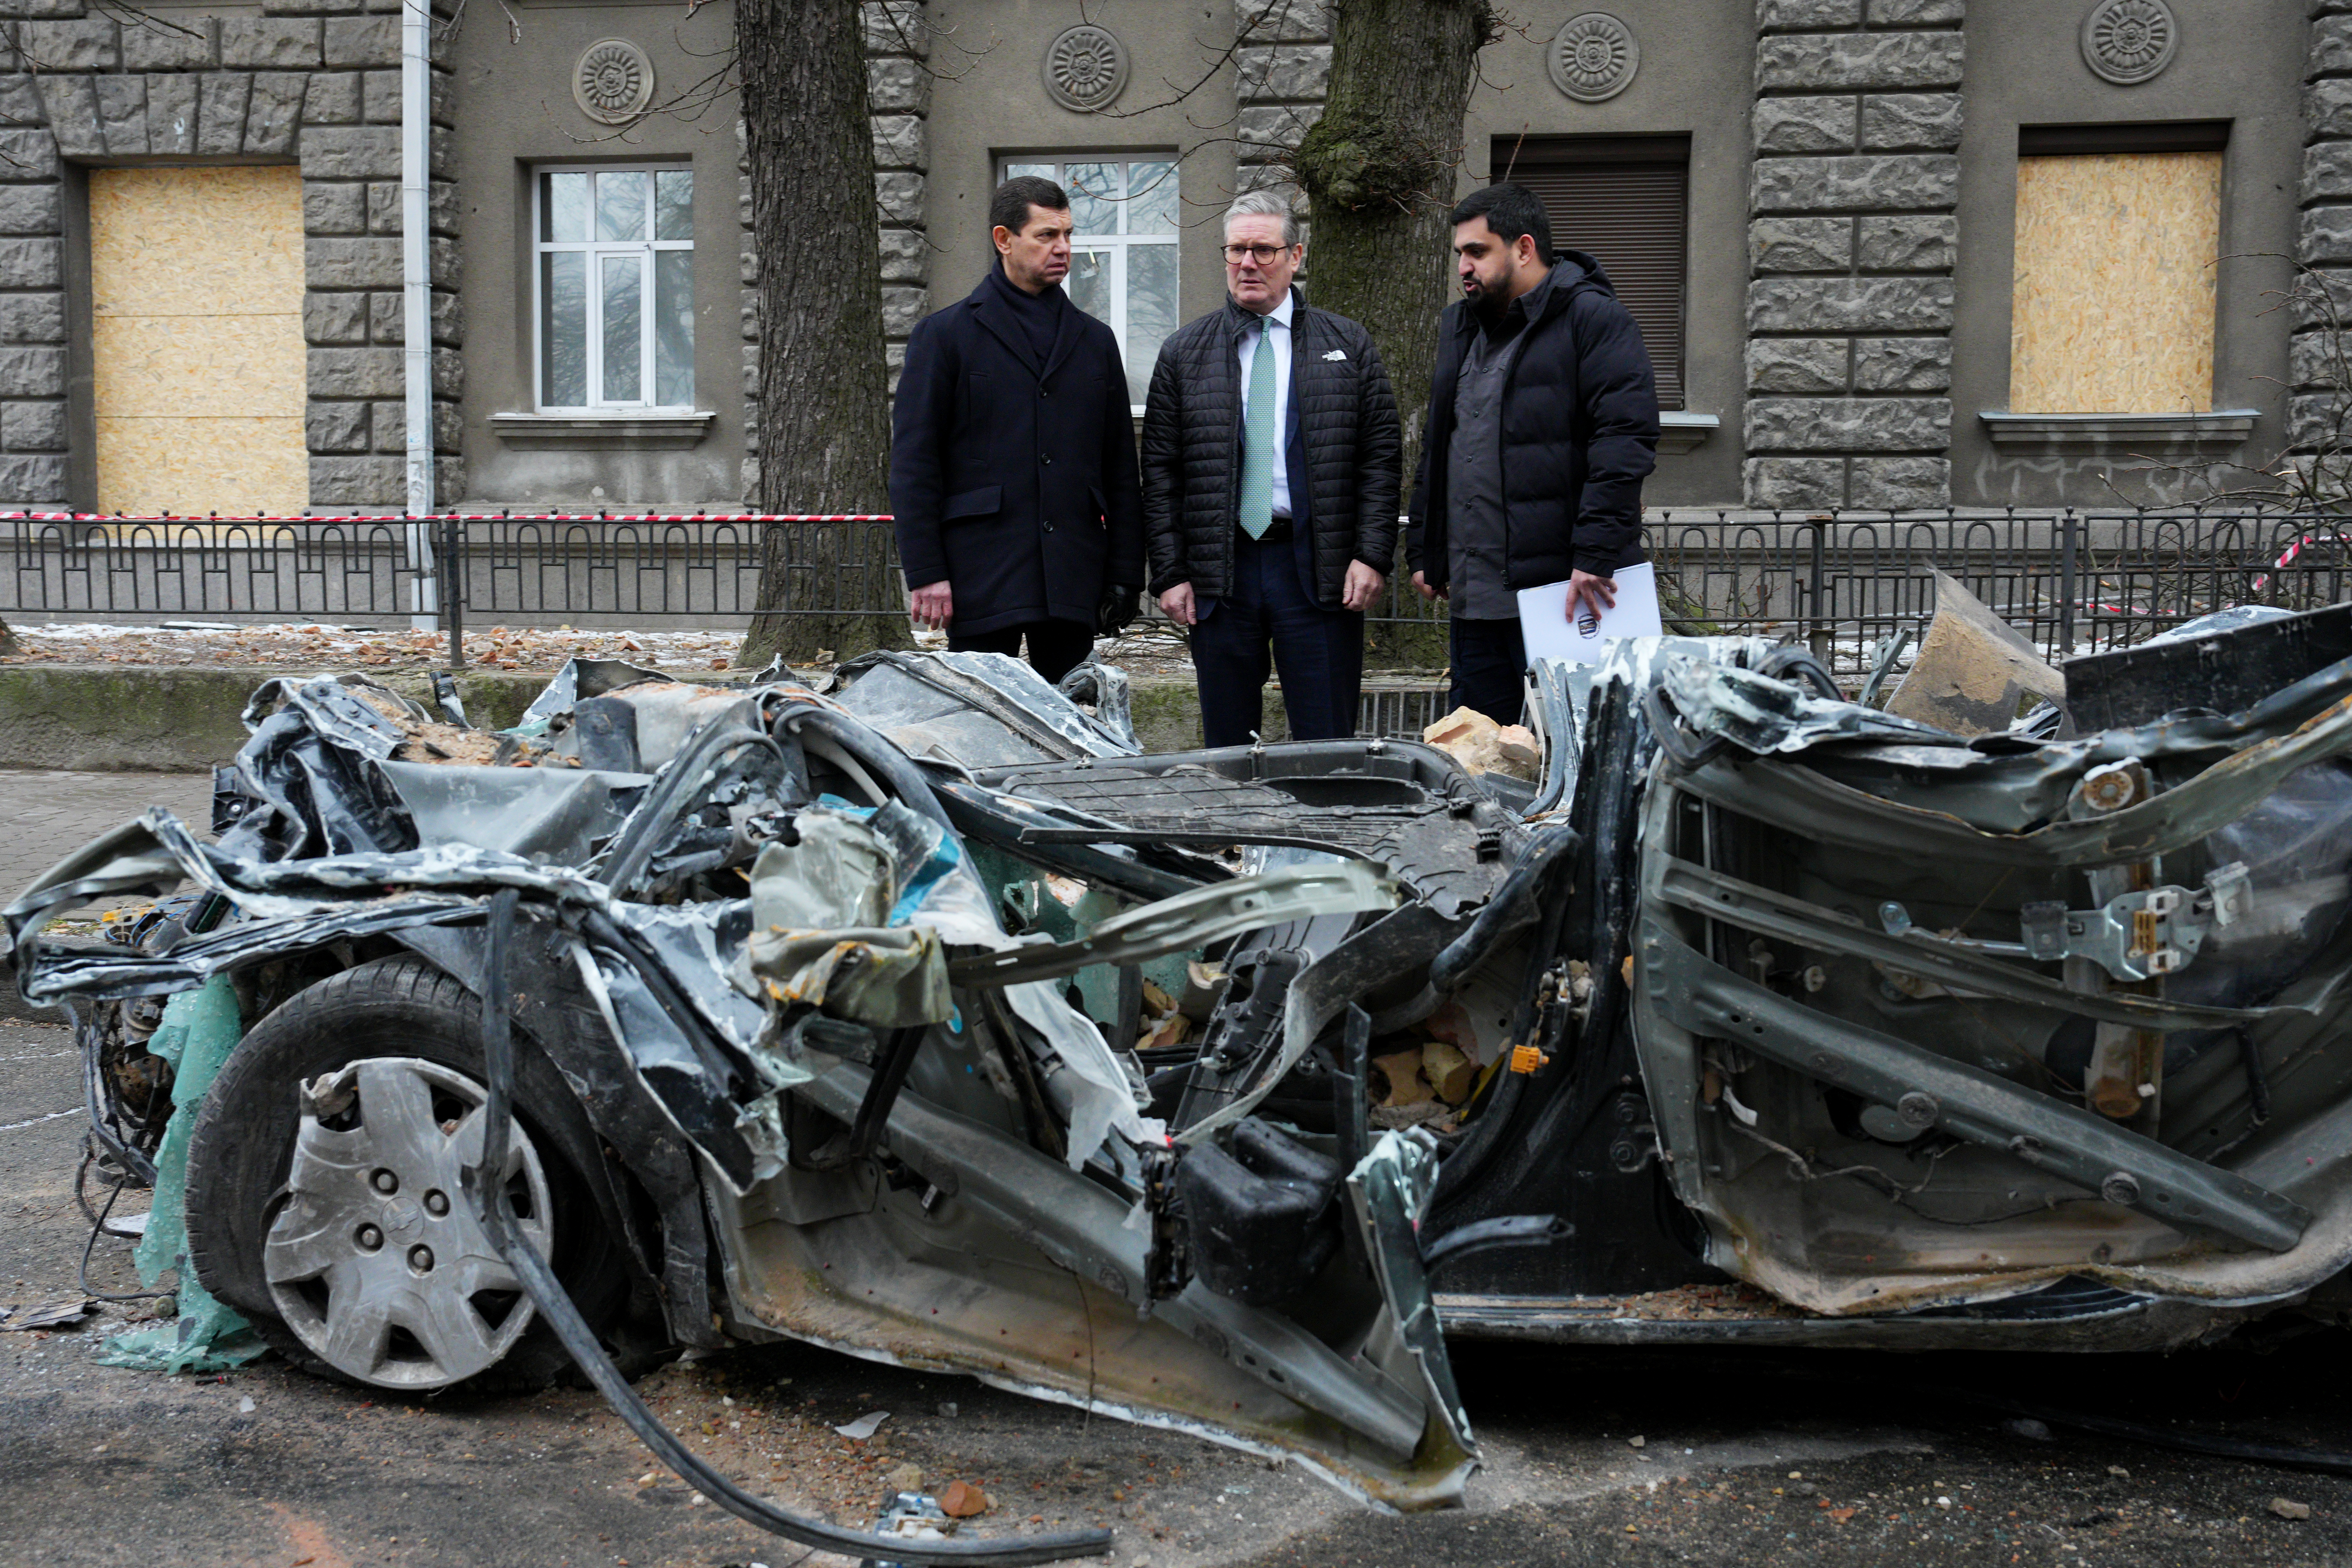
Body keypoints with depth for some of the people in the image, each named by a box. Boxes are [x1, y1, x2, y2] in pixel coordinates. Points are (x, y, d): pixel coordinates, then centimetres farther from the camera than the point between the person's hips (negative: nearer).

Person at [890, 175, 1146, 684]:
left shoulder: (1095, 340, 16)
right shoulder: (945, 334, 4)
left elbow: (1121, 468, 16)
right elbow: (913, 464, 0)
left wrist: (1125, 574, 9)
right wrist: (927, 573, -9)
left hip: (1073, 582, 4)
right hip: (982, 580, -3)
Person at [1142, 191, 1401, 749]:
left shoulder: (1348, 346, 8)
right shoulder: (1184, 354, 9)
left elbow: (1383, 456, 5)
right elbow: (1159, 472, 6)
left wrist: (1372, 556, -6)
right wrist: (1170, 573, -1)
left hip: (1318, 571, -1)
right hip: (1218, 573, 1)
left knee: (1327, 747, 1)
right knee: (1227, 751, 7)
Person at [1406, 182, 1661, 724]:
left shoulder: (1592, 318, -5)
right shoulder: (1462, 327, 20)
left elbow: (1626, 440, -14)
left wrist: (1596, 555, -21)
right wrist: (1423, 550, 21)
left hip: (1561, 594, -7)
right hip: (1475, 598, 8)